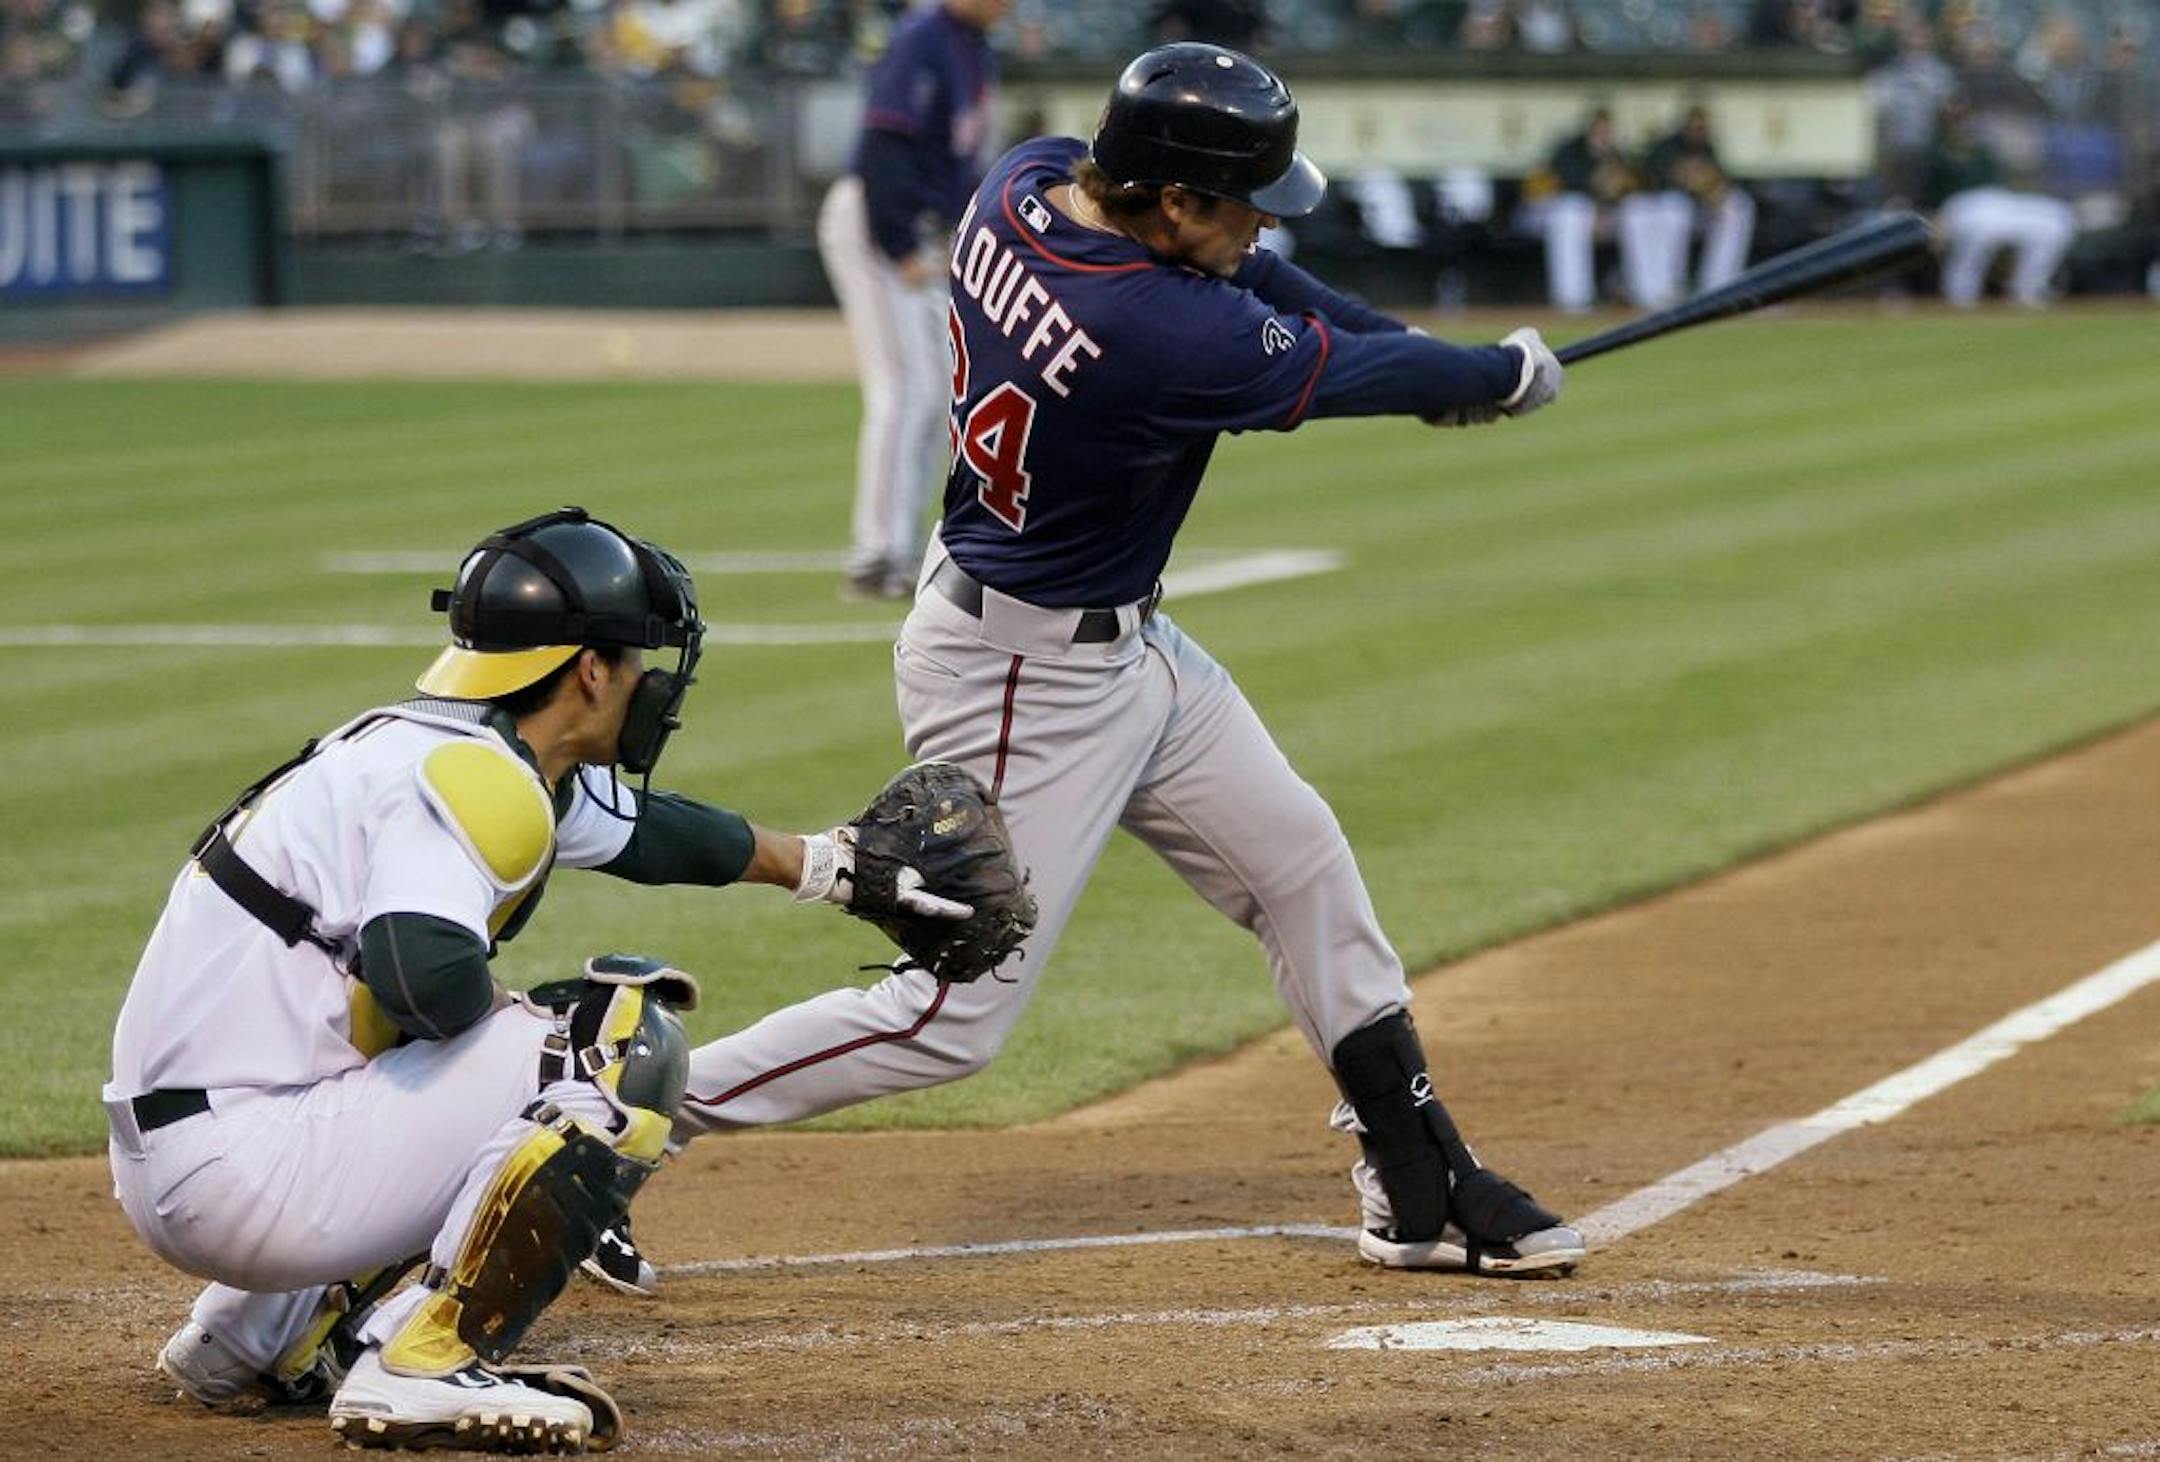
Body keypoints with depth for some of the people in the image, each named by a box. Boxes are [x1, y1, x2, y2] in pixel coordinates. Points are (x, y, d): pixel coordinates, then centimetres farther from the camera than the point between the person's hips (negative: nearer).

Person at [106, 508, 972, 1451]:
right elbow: (428, 976, -31)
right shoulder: (475, 776, -14)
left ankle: (257, 1339, 24)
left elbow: (649, 832, 34)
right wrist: (516, 1012, -9)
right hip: (235, 1175, -10)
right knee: (628, 1043, -11)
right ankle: (423, 1368, -13)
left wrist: (826, 866, 45)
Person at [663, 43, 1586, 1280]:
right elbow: (1347, 373, -14)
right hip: (1025, 678, -10)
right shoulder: (1168, 340, -32)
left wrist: (1422, 358, 3)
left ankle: (1423, 1193, 24)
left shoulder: (1026, 184, -9)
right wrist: (1505, 378, 5)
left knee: (1302, 863, 15)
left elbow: (1224, 267, 8)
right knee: (954, 1019, -4)